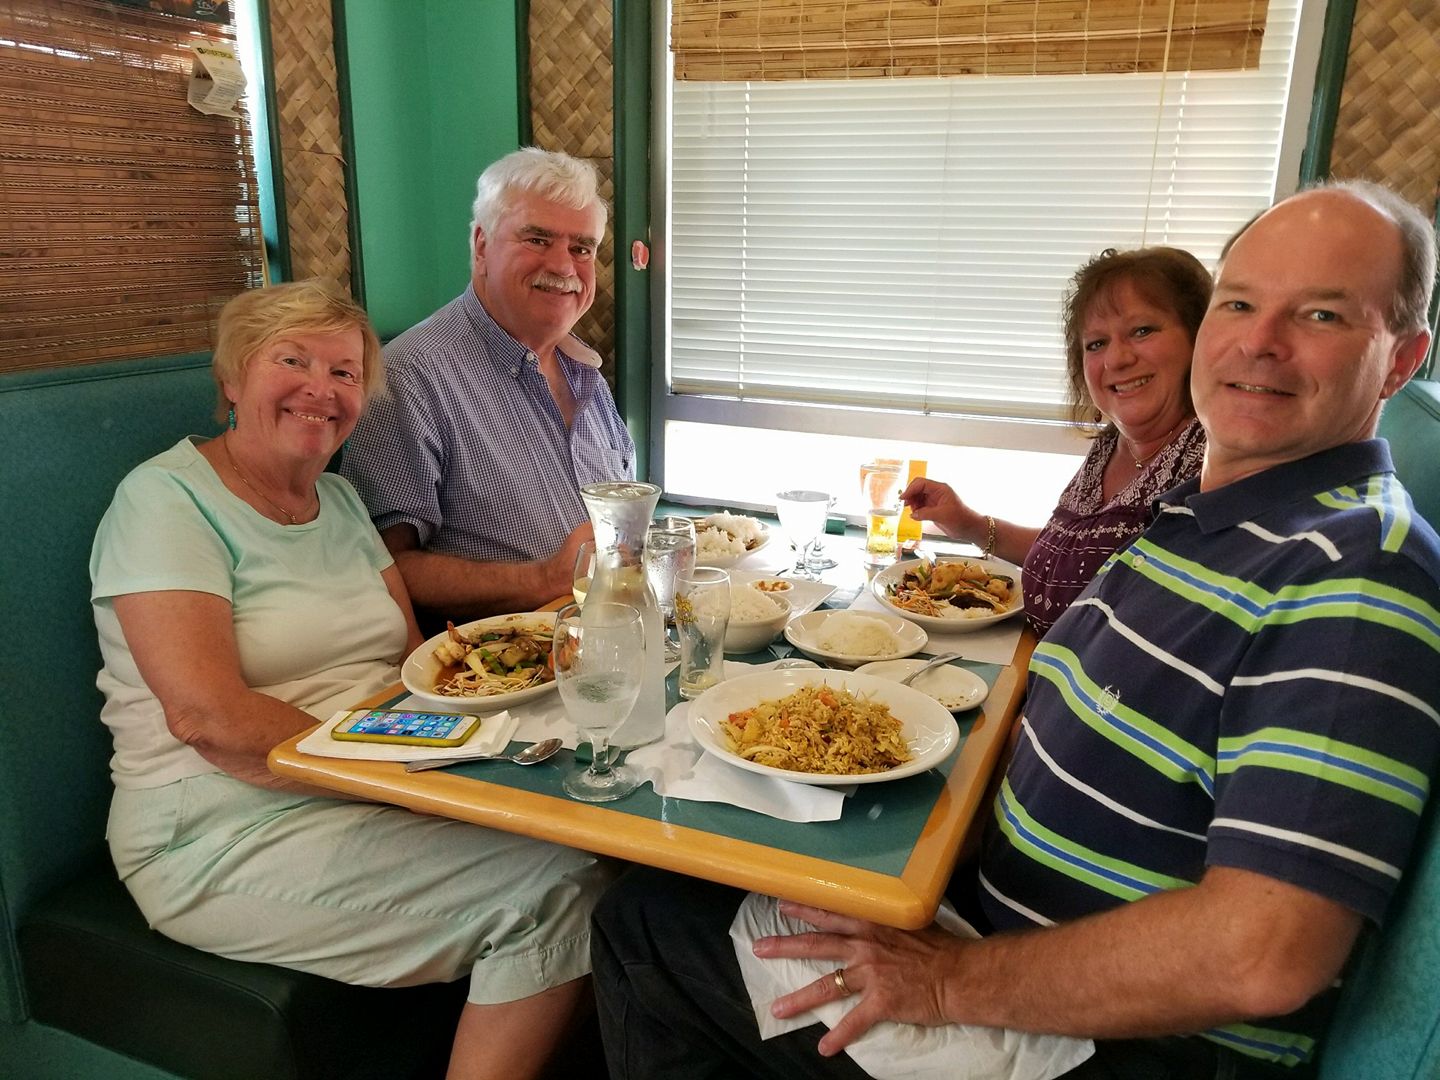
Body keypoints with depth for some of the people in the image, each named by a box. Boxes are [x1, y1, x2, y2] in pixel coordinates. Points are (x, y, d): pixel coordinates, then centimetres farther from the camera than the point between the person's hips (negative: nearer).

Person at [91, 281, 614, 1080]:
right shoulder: (167, 498, -9)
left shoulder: (338, 498, 13)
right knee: (555, 883, -19)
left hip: (370, 804, 7)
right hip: (230, 841, -7)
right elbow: (209, 717, -21)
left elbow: (414, 662, 7)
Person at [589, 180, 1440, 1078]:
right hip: (999, 918, 8)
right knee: (646, 913, 8)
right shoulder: (1193, 513, 6)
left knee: (645, 924, -4)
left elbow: (1262, 959, -31)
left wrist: (955, 980, -21)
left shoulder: (1358, 583, -24)